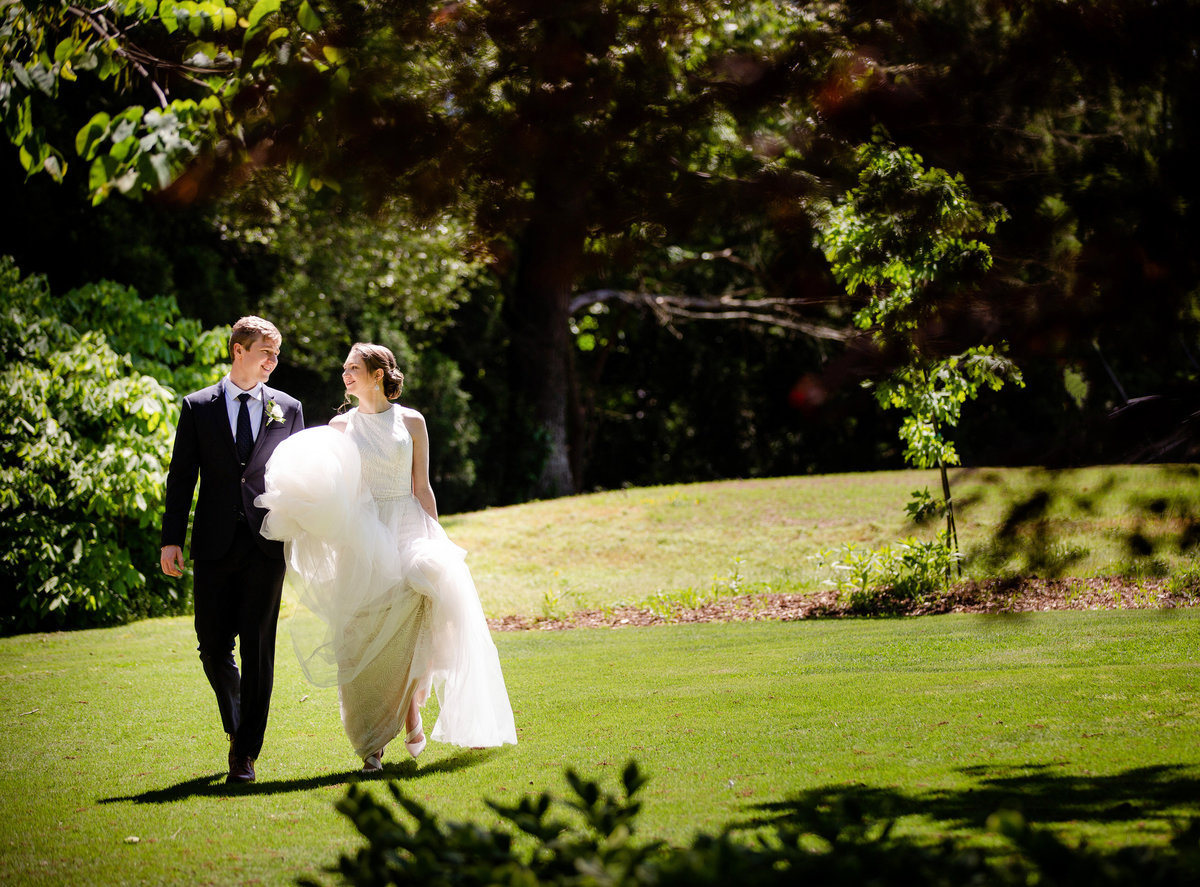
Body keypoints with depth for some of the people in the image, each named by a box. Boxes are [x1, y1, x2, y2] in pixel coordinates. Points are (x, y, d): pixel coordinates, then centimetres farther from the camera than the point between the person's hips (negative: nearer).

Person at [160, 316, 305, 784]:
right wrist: (171, 540, -3)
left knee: (257, 648, -3)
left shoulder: (288, 409, 9)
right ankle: (236, 725, 29)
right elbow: (181, 477, 5)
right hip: (216, 547, 0)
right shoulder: (198, 407, 7)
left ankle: (246, 753, 2)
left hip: (268, 547, 0)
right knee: (213, 646, 3)